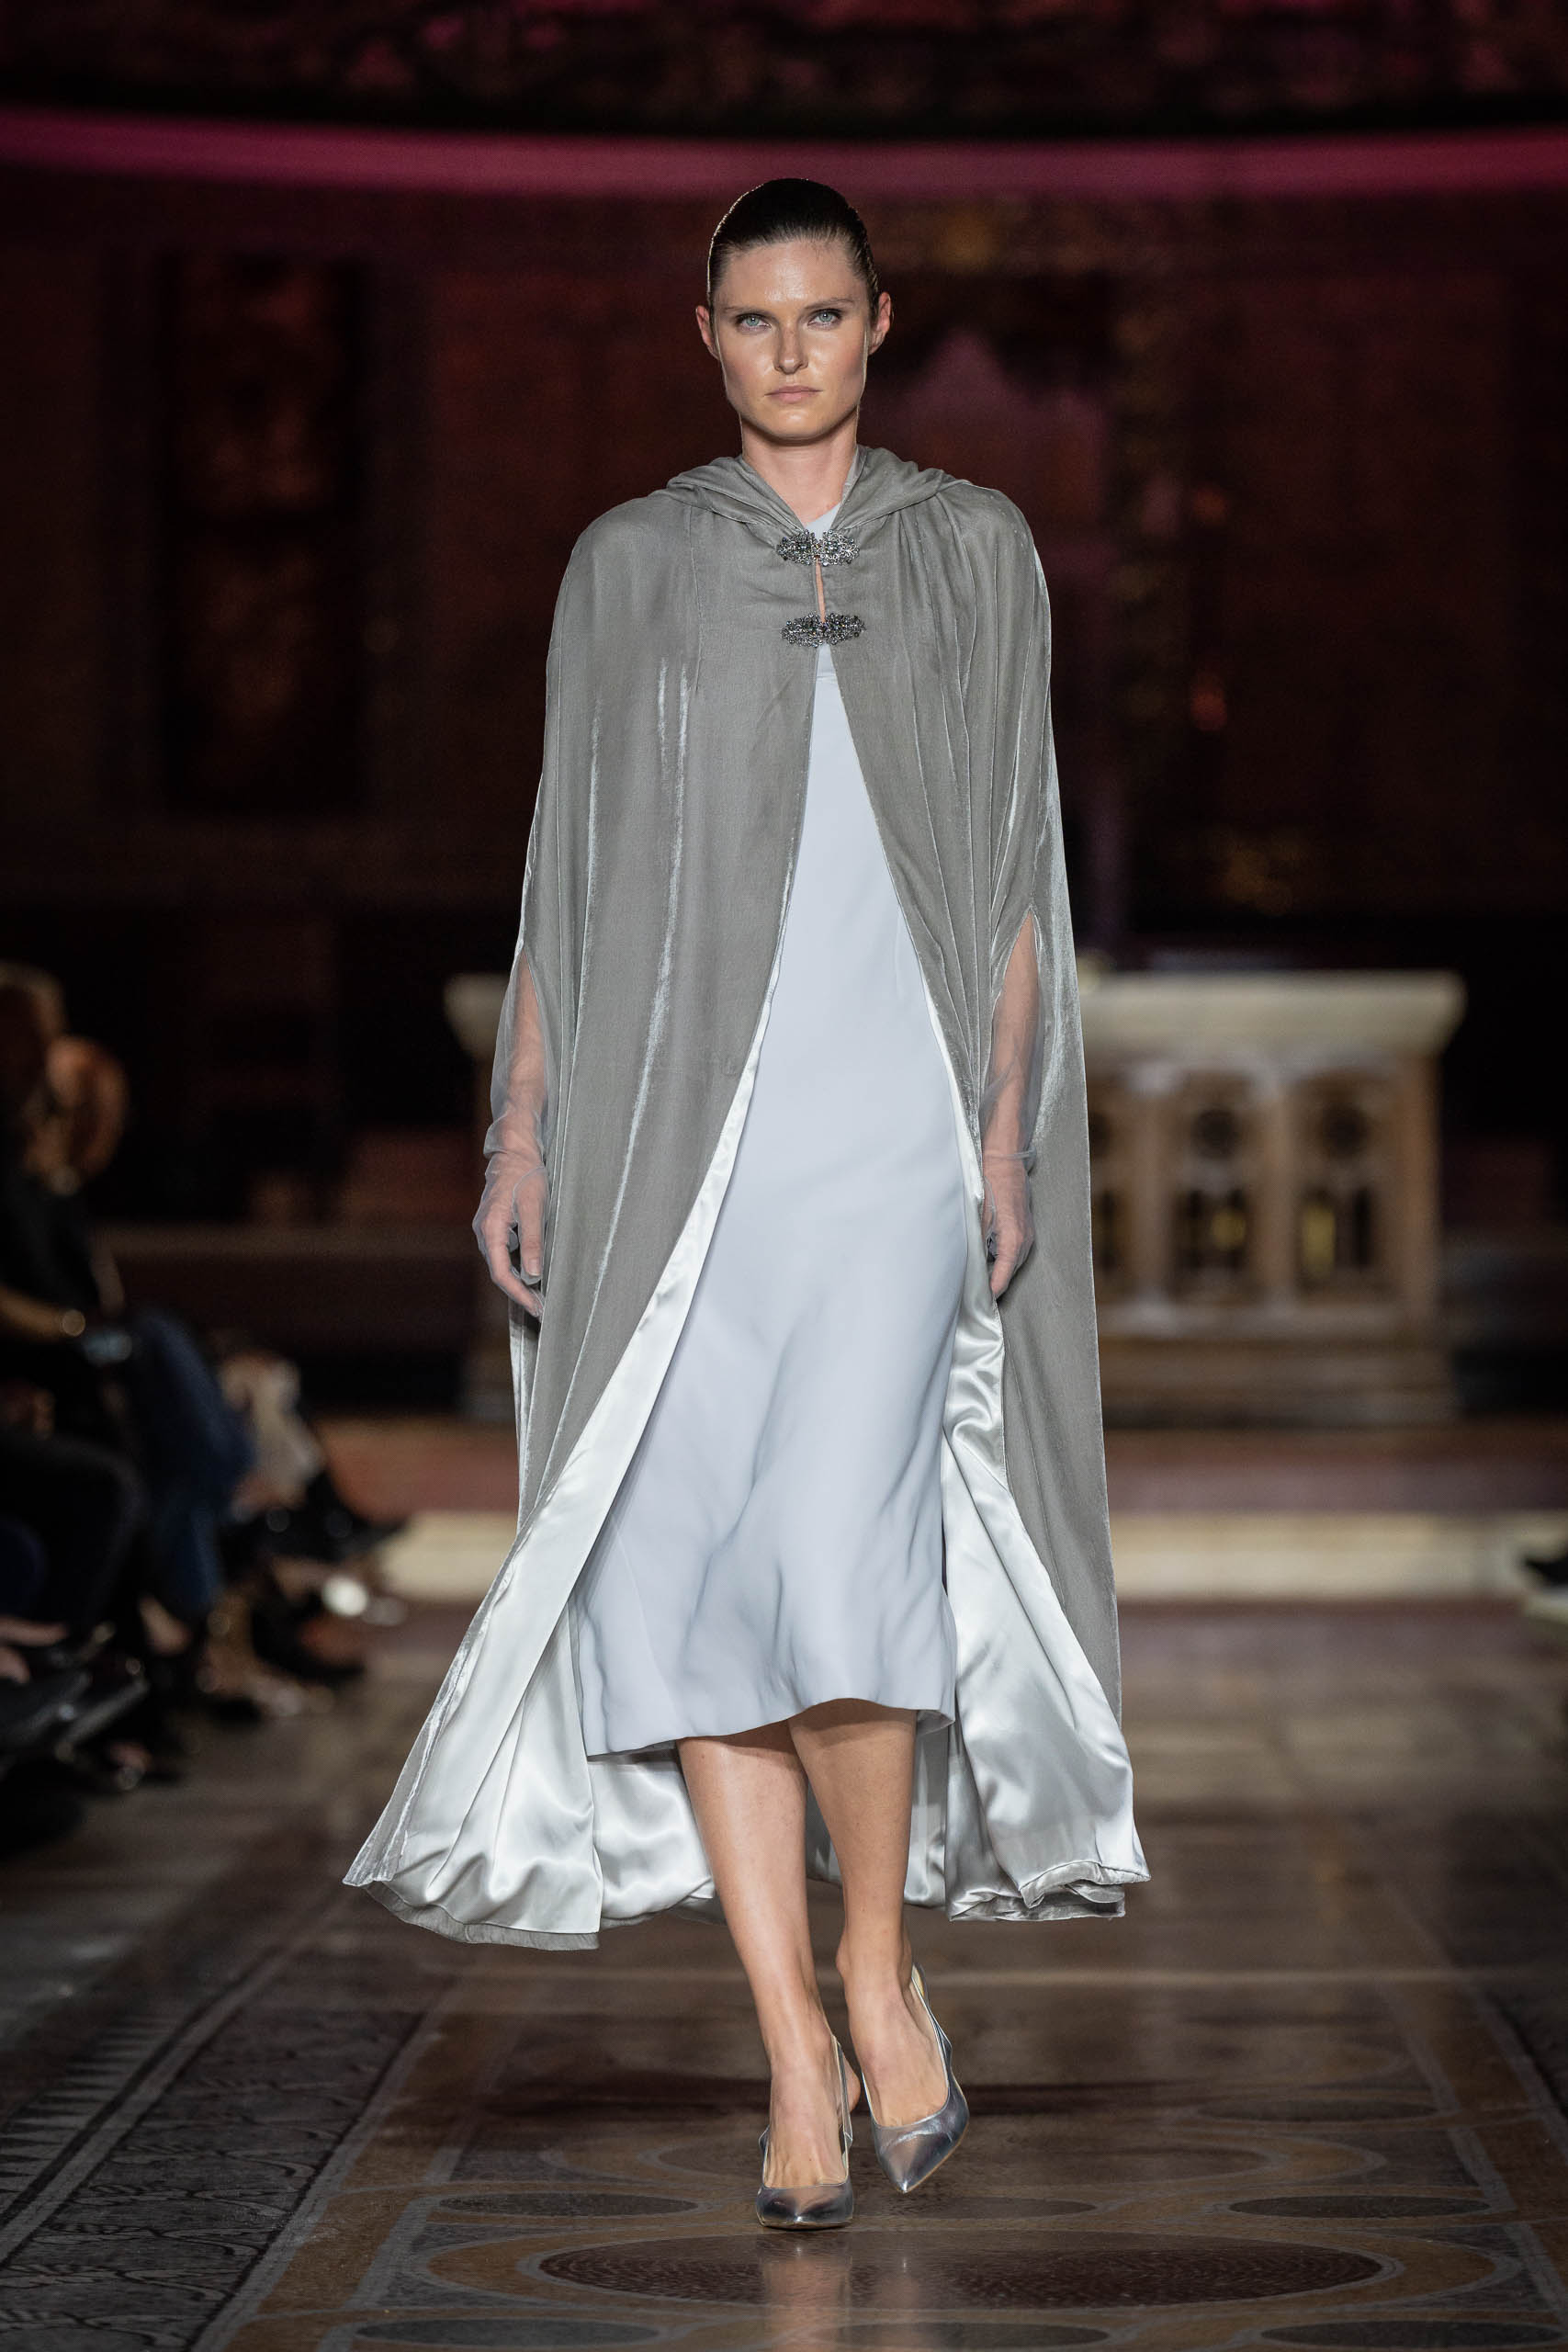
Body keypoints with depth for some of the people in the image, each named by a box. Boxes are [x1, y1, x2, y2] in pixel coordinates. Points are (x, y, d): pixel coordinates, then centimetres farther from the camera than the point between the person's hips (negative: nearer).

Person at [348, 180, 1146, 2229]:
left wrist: (1012, 1123, -2)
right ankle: (797, 2056, 4)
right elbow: (567, 865, 11)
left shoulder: (974, 551, 10)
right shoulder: (628, 566, 12)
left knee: (845, 1539, -18)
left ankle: (880, 1959, 4)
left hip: (895, 1118, -1)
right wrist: (523, 1132, 4)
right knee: (688, 1574, -4)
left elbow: (1015, 864, 7)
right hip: (679, 1118, 2)